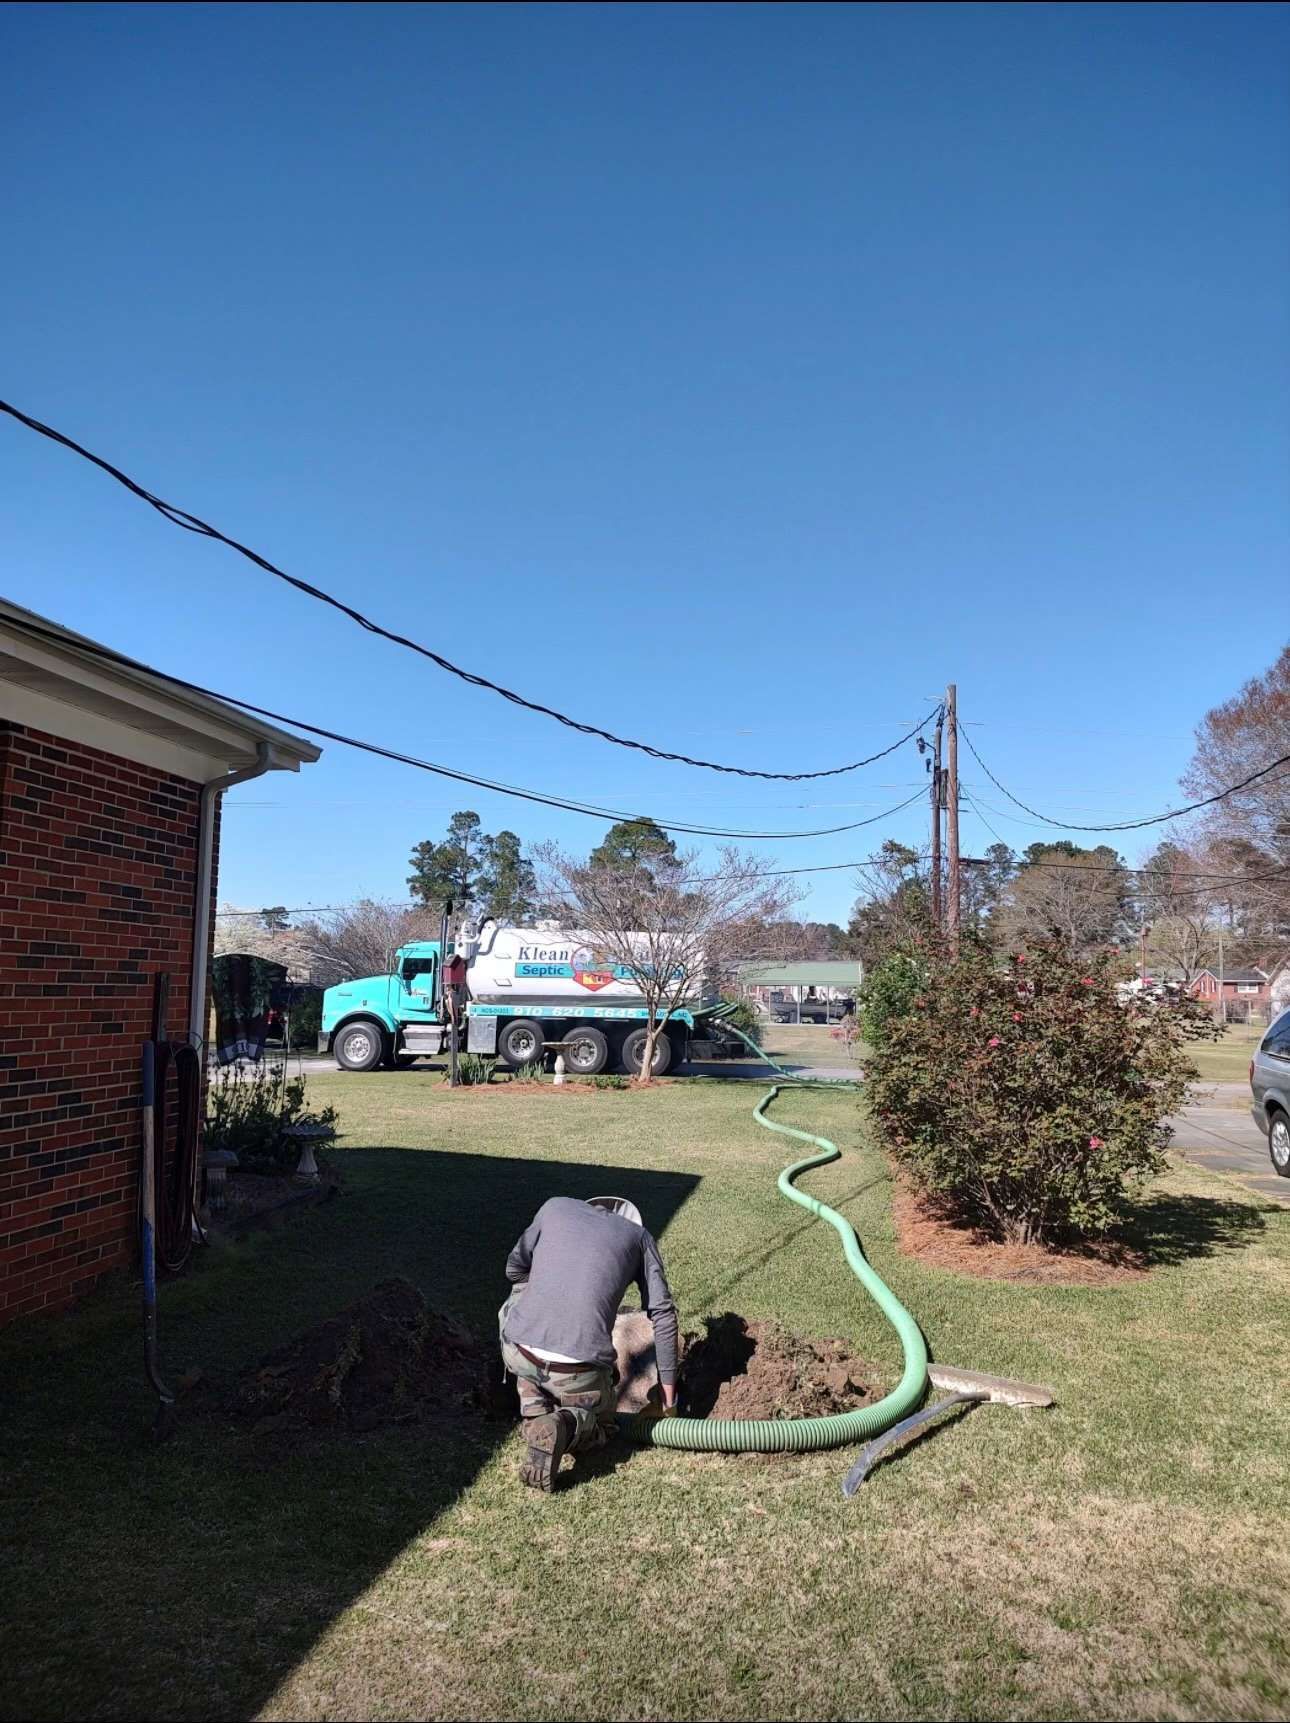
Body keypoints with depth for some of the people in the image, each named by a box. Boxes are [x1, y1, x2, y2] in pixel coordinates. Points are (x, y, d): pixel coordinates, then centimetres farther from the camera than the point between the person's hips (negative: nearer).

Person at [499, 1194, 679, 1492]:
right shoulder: (639, 1236, 16)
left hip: (518, 1353, 1)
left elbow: (515, 1269, 27)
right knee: (599, 1426, 30)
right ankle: (565, 1426, -5)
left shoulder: (555, 1206, 18)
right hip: (580, 1372, -1)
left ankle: (535, 1412, 15)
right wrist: (668, 1393, 18)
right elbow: (663, 1314, 12)